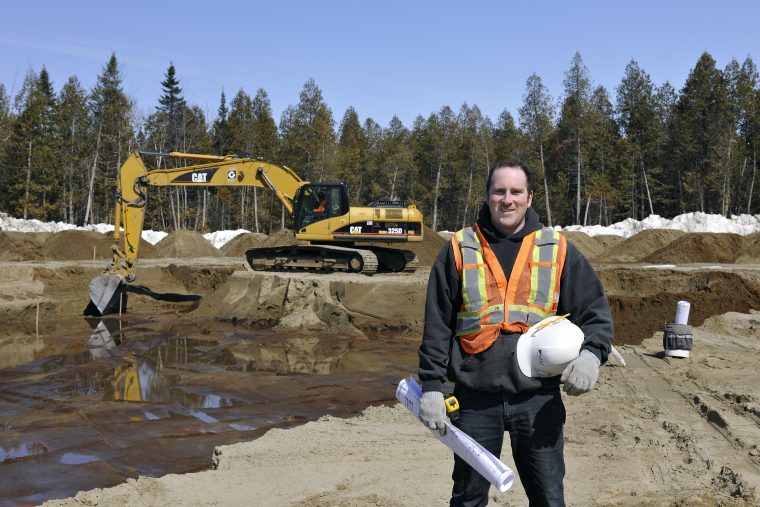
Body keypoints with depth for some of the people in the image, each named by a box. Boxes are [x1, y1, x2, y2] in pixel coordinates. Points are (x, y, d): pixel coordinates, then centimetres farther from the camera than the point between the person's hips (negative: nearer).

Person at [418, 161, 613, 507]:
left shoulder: (558, 251, 4)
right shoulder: (459, 250, 3)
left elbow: (595, 312, 6)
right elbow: (437, 325, 3)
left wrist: (591, 353, -14)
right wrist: (431, 385, -2)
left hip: (540, 398, 0)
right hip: (476, 399, 0)